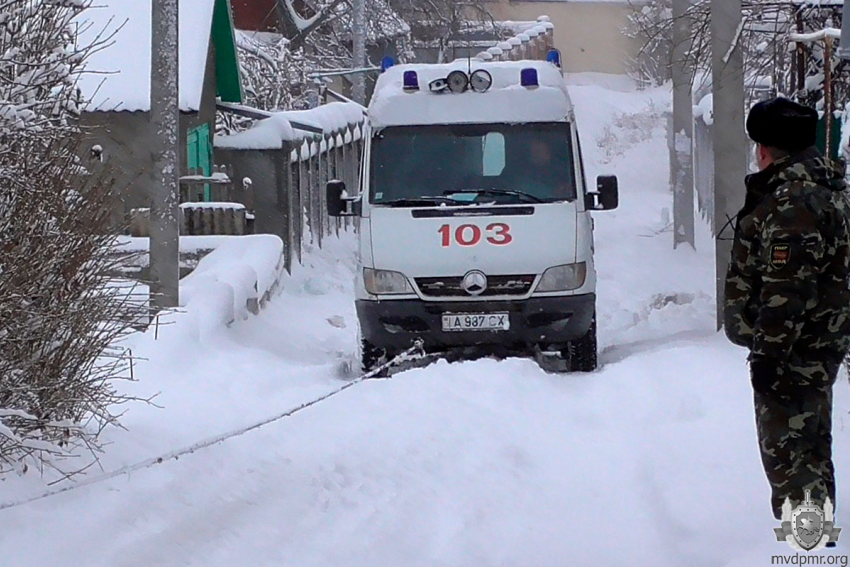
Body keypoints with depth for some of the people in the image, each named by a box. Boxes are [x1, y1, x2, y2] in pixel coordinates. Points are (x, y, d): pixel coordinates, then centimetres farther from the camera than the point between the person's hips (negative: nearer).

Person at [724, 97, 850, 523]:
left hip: (792, 355, -11)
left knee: (787, 455, -8)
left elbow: (787, 288, -27)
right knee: (812, 450, 20)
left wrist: (769, 351, -23)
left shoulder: (791, 203, -22)